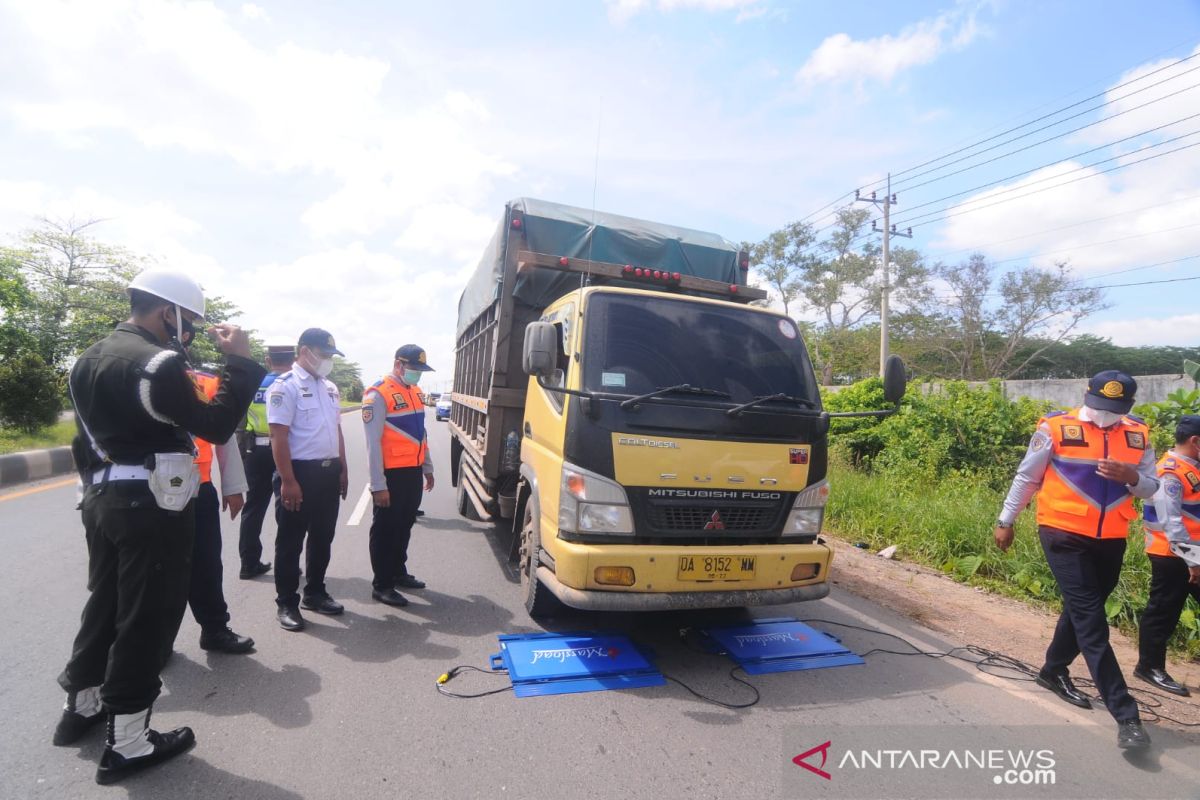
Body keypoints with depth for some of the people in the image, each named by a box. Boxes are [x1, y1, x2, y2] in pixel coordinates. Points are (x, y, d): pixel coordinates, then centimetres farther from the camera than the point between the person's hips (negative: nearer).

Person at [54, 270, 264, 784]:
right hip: (151, 507, -9)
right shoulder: (157, 362, -19)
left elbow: (88, 435, 15)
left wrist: (95, 488, 23)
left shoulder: (89, 359, 10)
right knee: (146, 618, 3)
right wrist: (239, 361, -18)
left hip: (102, 501, 9)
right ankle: (126, 744, 15)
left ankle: (81, 706, 40)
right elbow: (217, 427, -20)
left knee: (104, 603, 23)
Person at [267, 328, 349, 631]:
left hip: (329, 472, 8)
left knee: (322, 538, 16)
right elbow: (278, 437, -16)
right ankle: (286, 603, 18)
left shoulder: (330, 387, 13)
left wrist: (342, 470, 14)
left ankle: (315, 593, 31)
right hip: (300, 471, -7)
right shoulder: (285, 386, -11)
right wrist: (288, 481, -20)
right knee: (290, 541, 5)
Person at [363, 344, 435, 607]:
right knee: (385, 529, 4)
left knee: (404, 526, 19)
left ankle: (398, 572, 35)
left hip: (413, 472, 8)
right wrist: (378, 484, -18)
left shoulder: (414, 392, 11)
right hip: (392, 474, -8)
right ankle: (381, 585, 16)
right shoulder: (378, 394, -14)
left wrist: (427, 468, 18)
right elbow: (373, 442, -17)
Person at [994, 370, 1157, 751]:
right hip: (1064, 535, -5)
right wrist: (1005, 521, 3)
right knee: (1091, 621, -6)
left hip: (1111, 540, 5)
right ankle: (1126, 714, 0)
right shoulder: (1056, 428, -9)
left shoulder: (1138, 434, 4)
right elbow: (1026, 478, -1)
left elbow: (1151, 488, 8)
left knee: (1081, 611, 18)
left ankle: (1053, 671, 38)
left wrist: (1131, 477, -16)